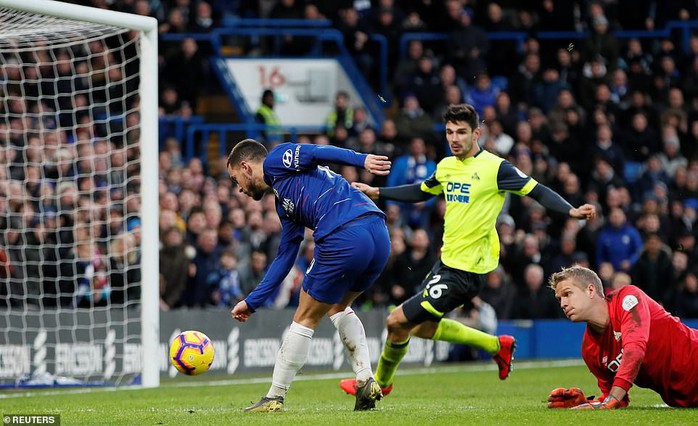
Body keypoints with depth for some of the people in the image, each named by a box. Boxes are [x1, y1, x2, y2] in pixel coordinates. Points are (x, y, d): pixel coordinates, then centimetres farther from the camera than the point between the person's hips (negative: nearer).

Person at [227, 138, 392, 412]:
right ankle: (366, 380, 17)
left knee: (306, 319, 7)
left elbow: (319, 152, -5)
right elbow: (285, 257, 34)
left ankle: (275, 398, 18)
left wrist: (362, 160, -20)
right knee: (338, 307, 30)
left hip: (344, 239, -9)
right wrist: (252, 302, 36)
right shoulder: (284, 204, 33)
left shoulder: (276, 160, 11)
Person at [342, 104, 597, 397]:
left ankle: (380, 381, 18)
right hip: (446, 262, 9)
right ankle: (497, 345, 33)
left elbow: (538, 192, -14)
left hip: (467, 271, -9)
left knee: (398, 321, -7)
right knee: (423, 328, 22)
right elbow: (421, 192, 27)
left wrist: (572, 211, -29)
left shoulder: (495, 168, -14)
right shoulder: (446, 166, 8)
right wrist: (376, 192, 26)